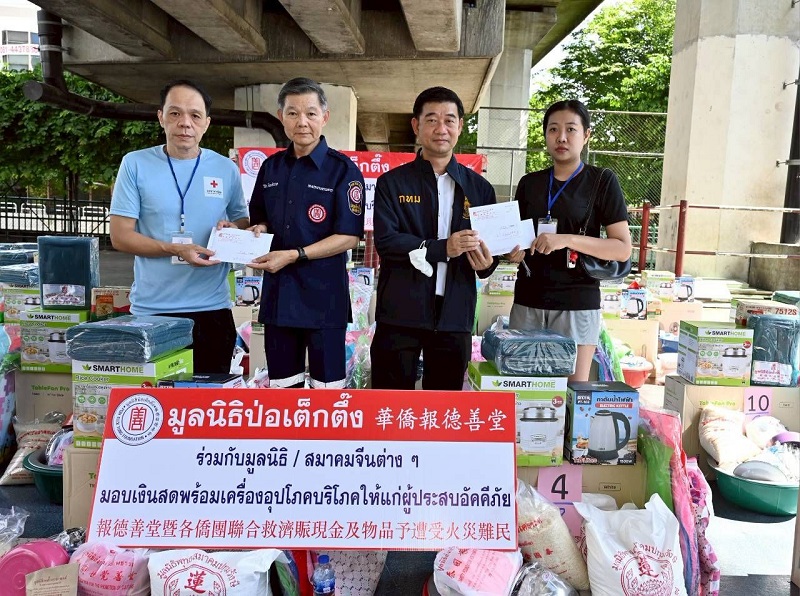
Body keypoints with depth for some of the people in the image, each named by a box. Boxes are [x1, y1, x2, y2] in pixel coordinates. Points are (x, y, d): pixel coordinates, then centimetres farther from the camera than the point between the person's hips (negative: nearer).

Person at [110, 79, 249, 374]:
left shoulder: (226, 169, 5)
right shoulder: (135, 164, -1)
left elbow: (244, 225, 14)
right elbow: (120, 236, -4)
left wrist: (233, 232, -10)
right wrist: (176, 250, -17)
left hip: (212, 308, 2)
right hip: (151, 310, -2)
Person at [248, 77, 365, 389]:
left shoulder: (342, 170, -6)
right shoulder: (271, 167, 10)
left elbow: (349, 236, -11)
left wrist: (295, 255, -18)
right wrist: (258, 231, -3)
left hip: (324, 295, -5)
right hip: (277, 291, 5)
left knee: (327, 385, 5)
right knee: (281, 384, 16)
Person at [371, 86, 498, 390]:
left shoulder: (479, 188, 10)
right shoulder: (392, 183, 2)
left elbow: (489, 249, 11)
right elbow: (385, 242, -10)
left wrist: (485, 262, -13)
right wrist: (442, 248, -20)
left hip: (455, 316, 2)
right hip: (400, 313, -2)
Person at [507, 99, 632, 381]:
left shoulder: (602, 181, -2)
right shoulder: (529, 183, 11)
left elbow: (623, 248, -7)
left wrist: (567, 239, -19)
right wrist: (514, 251, -2)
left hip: (577, 302, -4)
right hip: (528, 300, 4)